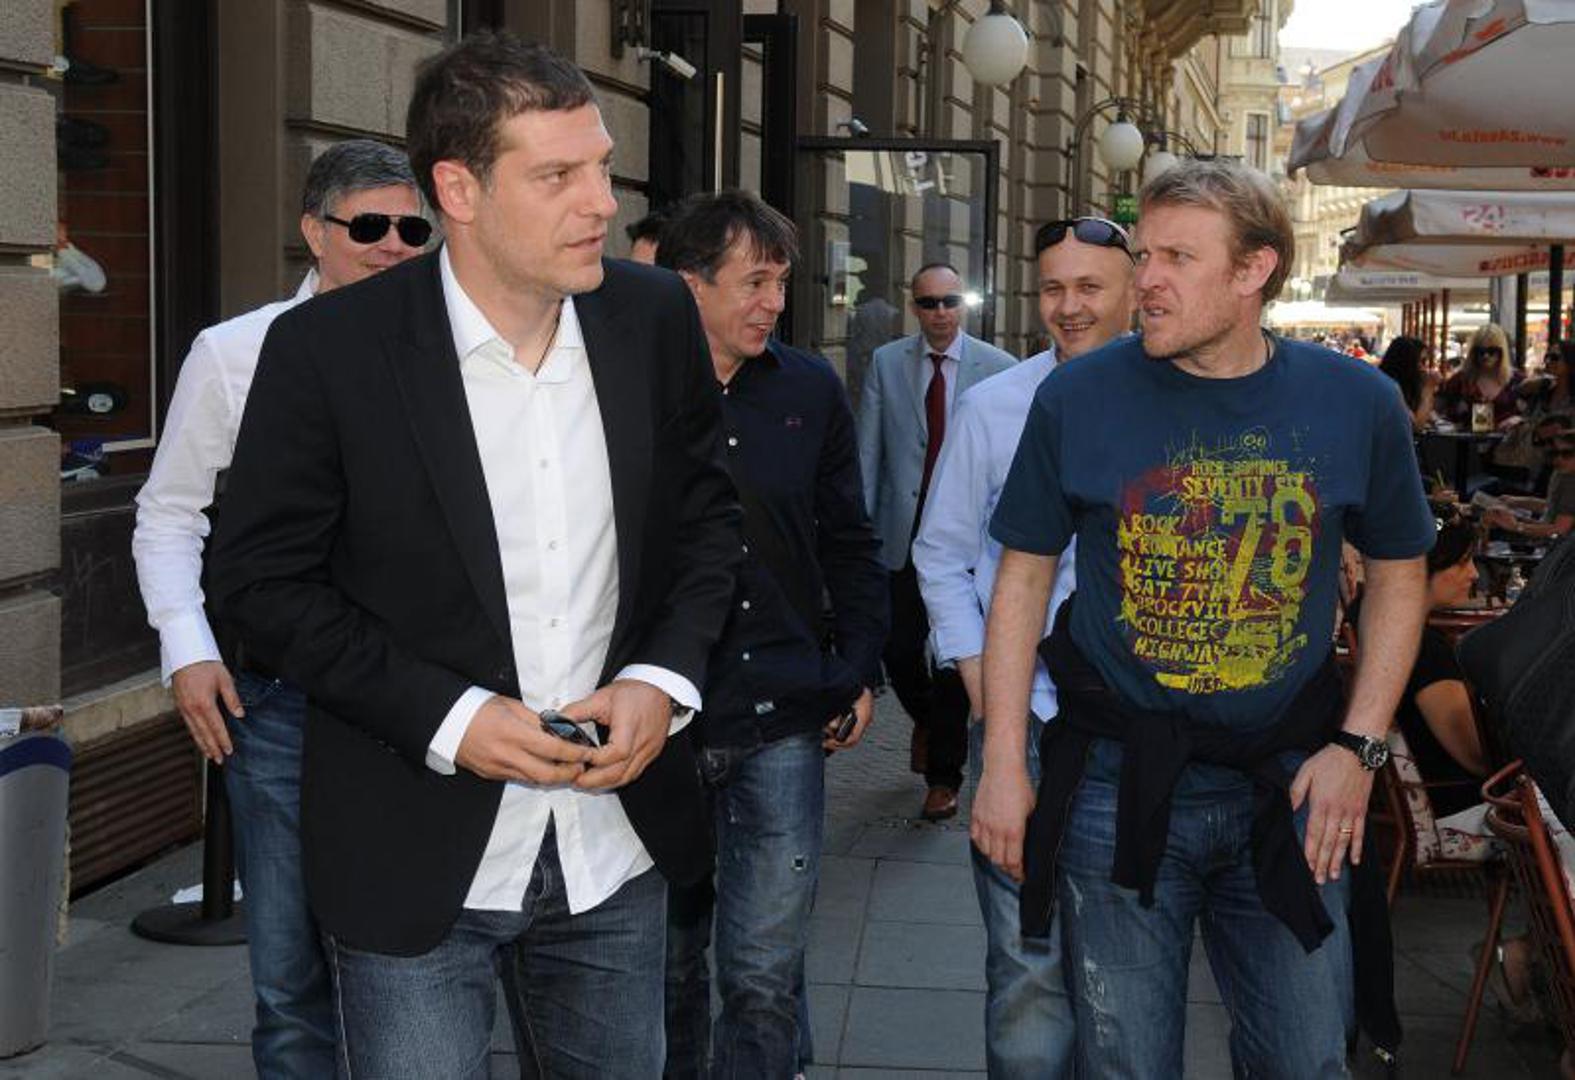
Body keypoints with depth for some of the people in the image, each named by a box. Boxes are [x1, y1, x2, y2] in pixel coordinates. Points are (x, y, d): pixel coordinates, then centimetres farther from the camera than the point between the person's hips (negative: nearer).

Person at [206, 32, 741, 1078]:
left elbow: (707, 513, 9)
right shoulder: (328, 347, -13)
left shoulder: (654, 314, -3)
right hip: (417, 866, -3)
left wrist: (665, 678, -7)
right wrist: (445, 717, -17)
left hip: (619, 847, 4)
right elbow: (264, 580, -7)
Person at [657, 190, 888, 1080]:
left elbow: (851, 546, 12)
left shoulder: (811, 390, 4)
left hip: (783, 721, 1)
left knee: (765, 977, 0)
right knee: (670, 965, 14)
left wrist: (860, 673, 7)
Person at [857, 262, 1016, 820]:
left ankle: (944, 777, 19)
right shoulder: (886, 363, 4)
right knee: (897, 648, 4)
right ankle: (925, 719, 38)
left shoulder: (997, 369, -2)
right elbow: (867, 453, 4)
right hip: (903, 532, 2)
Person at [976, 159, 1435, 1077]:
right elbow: (1024, 575, 3)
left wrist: (1359, 746, 0)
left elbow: (1399, 576, 9)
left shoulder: (1359, 403, -3)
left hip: (1287, 791, 1)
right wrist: (1003, 761, -2)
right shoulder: (1077, 398, -6)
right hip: (1118, 785, -1)